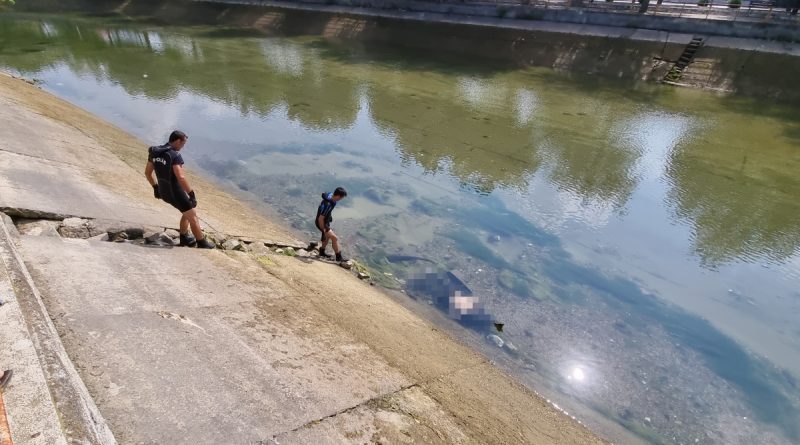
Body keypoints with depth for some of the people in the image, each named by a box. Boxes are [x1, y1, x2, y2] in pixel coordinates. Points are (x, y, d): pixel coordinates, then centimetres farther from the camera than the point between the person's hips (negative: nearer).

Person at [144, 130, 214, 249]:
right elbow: (181, 178, -32)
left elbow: (147, 172, 12)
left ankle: (184, 238, 34)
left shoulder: (154, 152, 3)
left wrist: (155, 187, 23)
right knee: (193, 216, 7)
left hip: (164, 191, 8)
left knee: (187, 212, 26)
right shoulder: (175, 156, -23)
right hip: (175, 192, -8)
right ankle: (202, 243, 17)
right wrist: (192, 194, -25)